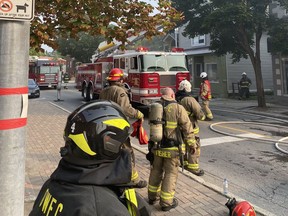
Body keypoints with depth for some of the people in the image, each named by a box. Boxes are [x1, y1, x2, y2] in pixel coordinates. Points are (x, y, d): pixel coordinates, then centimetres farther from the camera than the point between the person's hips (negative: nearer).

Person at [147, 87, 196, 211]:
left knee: (156, 171, 19)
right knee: (170, 174, 6)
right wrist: (192, 143, 0)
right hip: (172, 149, -5)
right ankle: (166, 202, 15)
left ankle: (152, 196, 33)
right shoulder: (178, 108, -13)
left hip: (157, 146, 5)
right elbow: (187, 128, -11)